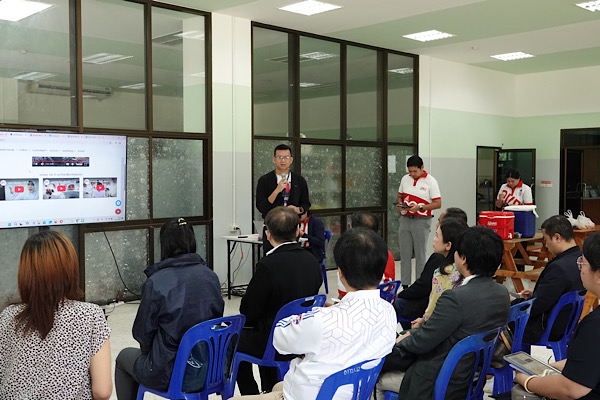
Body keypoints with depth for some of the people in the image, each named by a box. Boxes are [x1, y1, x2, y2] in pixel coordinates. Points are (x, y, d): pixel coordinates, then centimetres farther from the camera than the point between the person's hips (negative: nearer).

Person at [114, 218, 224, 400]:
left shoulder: (156, 282, -20)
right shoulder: (211, 277, -5)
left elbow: (142, 333, -9)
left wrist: (149, 349, 14)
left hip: (169, 374, -6)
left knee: (124, 357, 25)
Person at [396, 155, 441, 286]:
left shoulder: (430, 181, -5)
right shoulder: (405, 179, 9)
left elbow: (438, 204, -8)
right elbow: (400, 196, 21)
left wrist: (420, 207, -18)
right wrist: (399, 203, -2)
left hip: (421, 221, -4)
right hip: (405, 220, 4)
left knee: (420, 255, 1)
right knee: (404, 254, 5)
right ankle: (405, 285, 11)